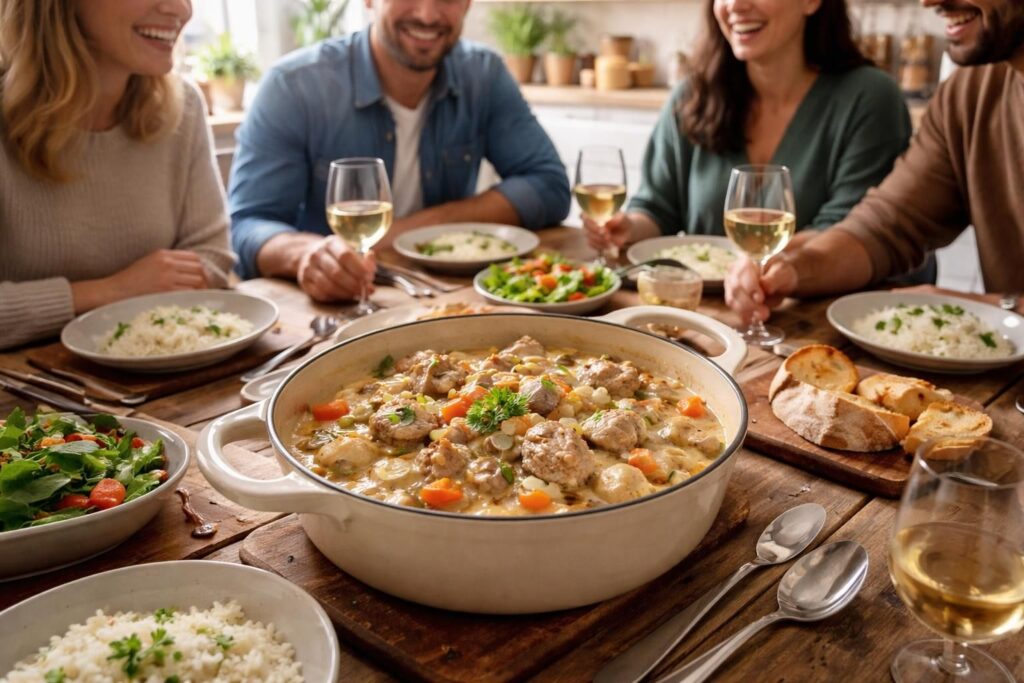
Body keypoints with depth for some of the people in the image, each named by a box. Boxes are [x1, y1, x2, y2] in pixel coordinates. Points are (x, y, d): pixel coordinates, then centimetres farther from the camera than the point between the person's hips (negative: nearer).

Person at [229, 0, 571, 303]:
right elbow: (247, 227, -14)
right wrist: (305, 252, -39)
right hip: (330, 307, -2)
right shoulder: (295, 86, -12)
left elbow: (550, 188, -8)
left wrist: (416, 225, -18)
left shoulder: (484, 75, -3)